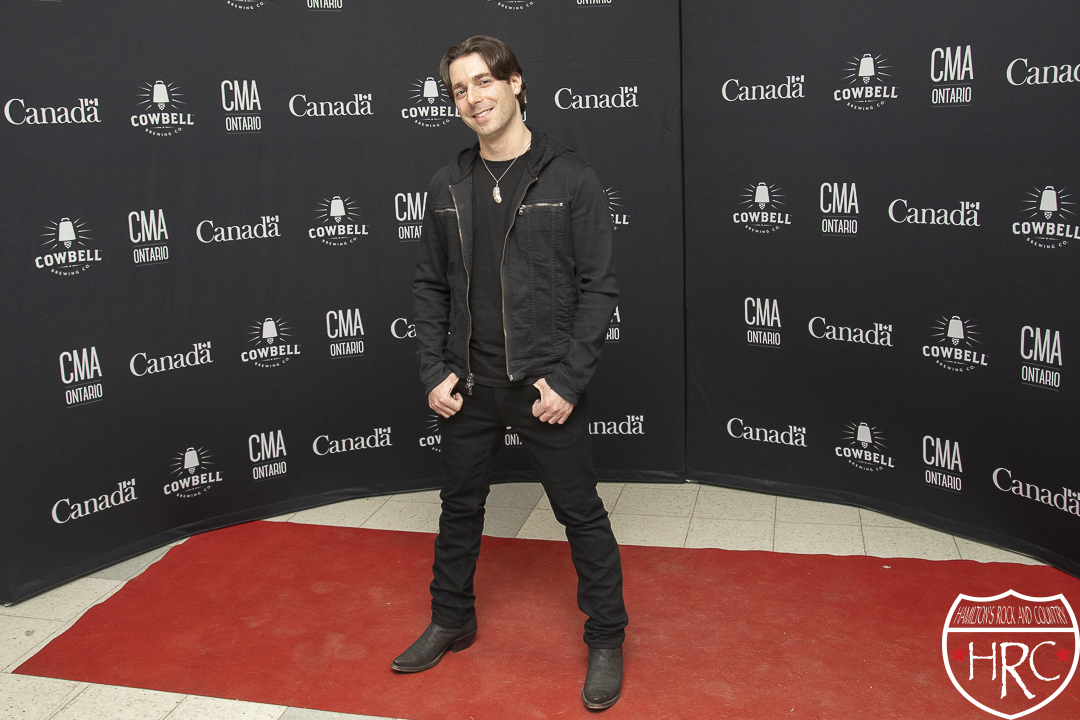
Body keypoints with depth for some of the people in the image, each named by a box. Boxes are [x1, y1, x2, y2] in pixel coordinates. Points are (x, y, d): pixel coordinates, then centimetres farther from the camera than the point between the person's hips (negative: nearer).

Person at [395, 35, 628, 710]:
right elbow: (432, 286, 10)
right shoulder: (449, 187, 6)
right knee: (460, 507, 17)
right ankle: (452, 622, 38)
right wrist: (436, 370, 0)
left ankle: (607, 639, 25)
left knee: (582, 514, 6)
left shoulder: (571, 178, -7)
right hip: (469, 387, 4)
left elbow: (599, 287, -8)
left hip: (549, 385, -4)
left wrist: (568, 378, -15)